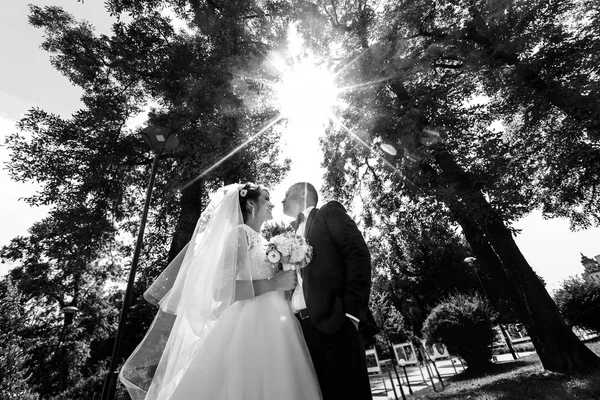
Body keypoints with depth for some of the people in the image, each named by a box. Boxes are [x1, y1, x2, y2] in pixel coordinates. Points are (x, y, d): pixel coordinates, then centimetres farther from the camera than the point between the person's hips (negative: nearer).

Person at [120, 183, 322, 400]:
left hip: (273, 331, 8)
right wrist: (274, 283, -18)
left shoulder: (261, 241, 17)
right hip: (250, 329, -8)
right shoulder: (240, 232, -7)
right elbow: (221, 289, -19)